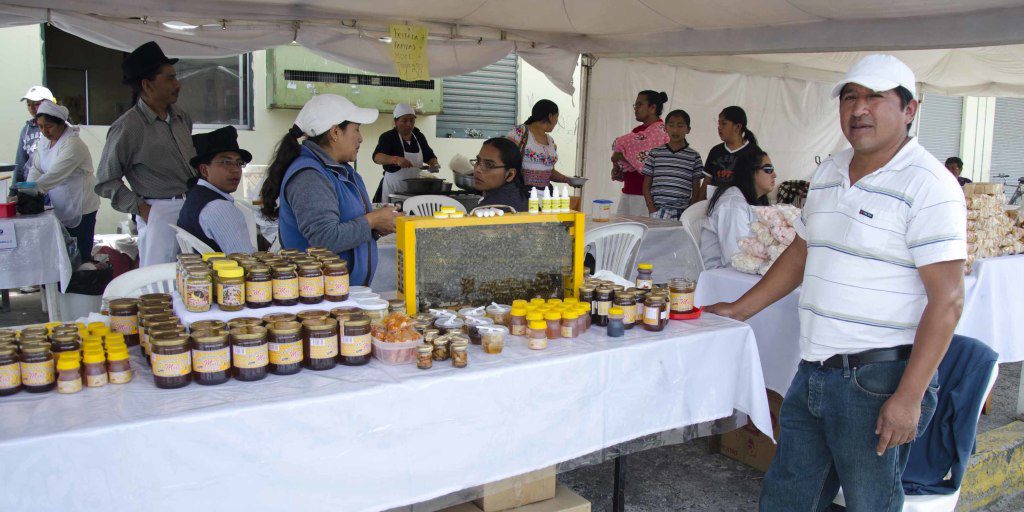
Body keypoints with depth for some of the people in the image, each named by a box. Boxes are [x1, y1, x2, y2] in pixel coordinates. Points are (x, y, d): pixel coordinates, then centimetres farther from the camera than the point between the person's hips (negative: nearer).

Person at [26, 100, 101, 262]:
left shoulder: (73, 145, -18)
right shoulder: (45, 141, 9)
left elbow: (54, 175, -26)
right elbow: (36, 169, 6)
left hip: (80, 208, -8)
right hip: (60, 208, 8)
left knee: (80, 256, -5)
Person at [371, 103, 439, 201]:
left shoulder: (419, 137, 10)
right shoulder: (388, 137, -7)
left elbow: (429, 156, 18)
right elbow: (377, 157, -22)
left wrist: (434, 163, -5)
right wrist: (396, 159, -40)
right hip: (393, 189, -5)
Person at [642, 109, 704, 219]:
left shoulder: (694, 157, 8)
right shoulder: (655, 153, 9)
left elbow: (696, 190, 10)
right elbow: (646, 186, 9)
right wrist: (652, 210, -3)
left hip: (682, 213, 0)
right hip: (658, 212, 0)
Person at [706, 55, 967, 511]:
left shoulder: (928, 186, -12)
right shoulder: (828, 173, 11)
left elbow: (946, 300, -17)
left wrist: (909, 397, -20)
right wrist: (739, 310, 20)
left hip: (878, 381, -7)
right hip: (813, 372, 7)